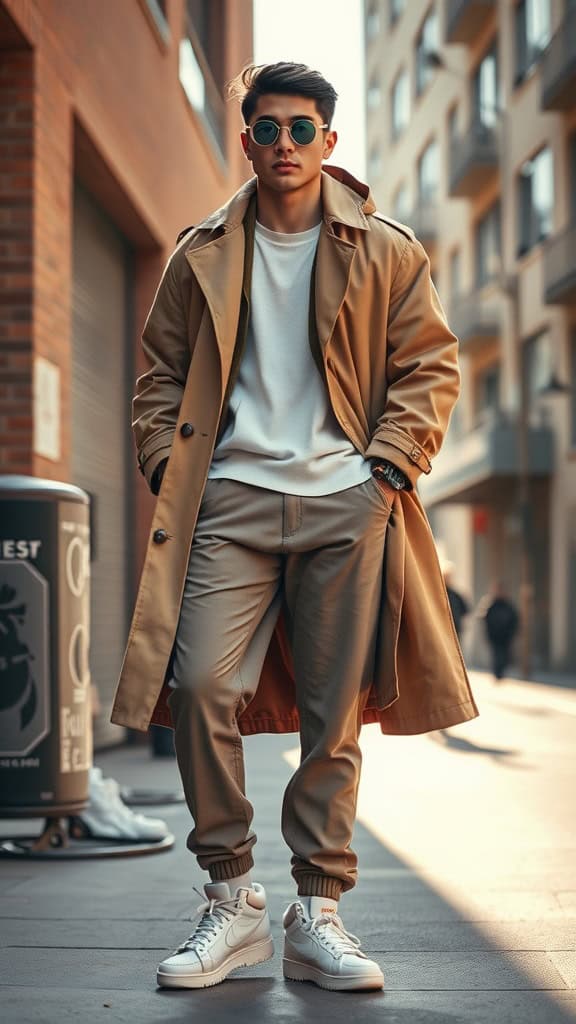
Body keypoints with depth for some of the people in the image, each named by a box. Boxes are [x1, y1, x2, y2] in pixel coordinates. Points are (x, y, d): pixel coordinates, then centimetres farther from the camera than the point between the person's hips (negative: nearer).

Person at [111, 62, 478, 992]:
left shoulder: (386, 252, 10)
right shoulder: (204, 255, 12)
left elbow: (430, 366, 10)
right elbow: (161, 372, 15)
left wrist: (388, 467, -3)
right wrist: (170, 470, 2)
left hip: (346, 502, 0)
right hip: (233, 499, 1)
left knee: (335, 711, 1)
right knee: (200, 681, -14)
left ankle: (318, 914, 11)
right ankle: (231, 899, 1)